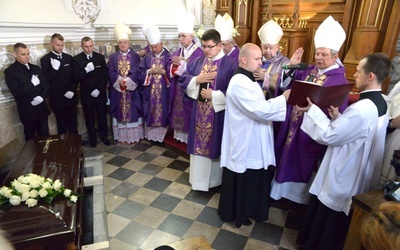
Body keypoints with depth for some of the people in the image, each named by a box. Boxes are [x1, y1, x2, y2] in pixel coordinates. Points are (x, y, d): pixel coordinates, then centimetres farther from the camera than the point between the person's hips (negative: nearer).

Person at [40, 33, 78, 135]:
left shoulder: (69, 58, 9)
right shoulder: (45, 59, -3)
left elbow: (75, 76, 9)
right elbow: (46, 80, -9)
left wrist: (72, 90, -5)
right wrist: (54, 68, -25)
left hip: (71, 97, 3)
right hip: (57, 99, -3)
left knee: (73, 125, 11)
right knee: (62, 126, 6)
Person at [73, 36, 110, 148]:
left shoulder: (100, 57, 0)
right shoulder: (77, 59, -4)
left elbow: (105, 75, -3)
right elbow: (76, 77, -10)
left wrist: (99, 89, -12)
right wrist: (86, 70, -26)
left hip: (100, 93, 1)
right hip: (86, 94, -1)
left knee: (102, 116, 9)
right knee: (89, 118, 9)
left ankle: (103, 135, 27)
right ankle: (92, 137, 24)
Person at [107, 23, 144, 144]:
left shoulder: (135, 56, 4)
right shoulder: (113, 57, 9)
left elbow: (136, 72, -8)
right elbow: (111, 72, -2)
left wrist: (126, 81, -19)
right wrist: (120, 81, -18)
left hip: (132, 89, -1)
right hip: (117, 90, 2)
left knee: (132, 111, 3)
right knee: (120, 111, 6)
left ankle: (134, 135, 12)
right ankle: (121, 136, 15)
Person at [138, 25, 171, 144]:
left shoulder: (168, 56, -1)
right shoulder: (147, 57, 8)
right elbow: (140, 73, 4)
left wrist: (163, 72, -19)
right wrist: (150, 71, -13)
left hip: (164, 92, -3)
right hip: (149, 92, 3)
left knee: (163, 113, 2)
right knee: (150, 114, 7)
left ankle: (161, 137, 14)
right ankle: (151, 136, 19)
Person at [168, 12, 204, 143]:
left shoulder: (198, 52, -9)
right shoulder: (177, 52, 12)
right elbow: (169, 69, 6)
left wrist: (181, 63, -20)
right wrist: (175, 64, -16)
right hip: (177, 90, 7)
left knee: (189, 114, 0)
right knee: (178, 113, 12)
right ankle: (179, 135, 25)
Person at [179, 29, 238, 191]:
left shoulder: (230, 64, -10)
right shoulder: (197, 62, 7)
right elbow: (183, 79, 7)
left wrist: (214, 95, -18)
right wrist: (197, 79, -11)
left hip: (218, 113, -4)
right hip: (199, 113, 5)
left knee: (215, 145, 8)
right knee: (199, 143, 13)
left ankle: (215, 180, 29)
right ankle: (199, 178, 32)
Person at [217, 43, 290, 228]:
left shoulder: (248, 80, 11)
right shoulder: (239, 83, -22)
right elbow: (260, 110, -28)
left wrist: (280, 100, 0)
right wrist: (284, 97, -19)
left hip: (252, 141, 10)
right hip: (244, 143, -10)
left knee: (252, 180, 22)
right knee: (242, 181, 8)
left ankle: (246, 209, 41)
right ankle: (236, 213, 28)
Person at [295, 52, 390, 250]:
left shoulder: (362, 109, -29)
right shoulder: (379, 103, 2)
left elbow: (329, 136, -23)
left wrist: (312, 110, -14)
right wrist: (338, 118, -1)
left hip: (341, 178, -9)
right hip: (355, 176, 9)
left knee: (325, 221, 13)